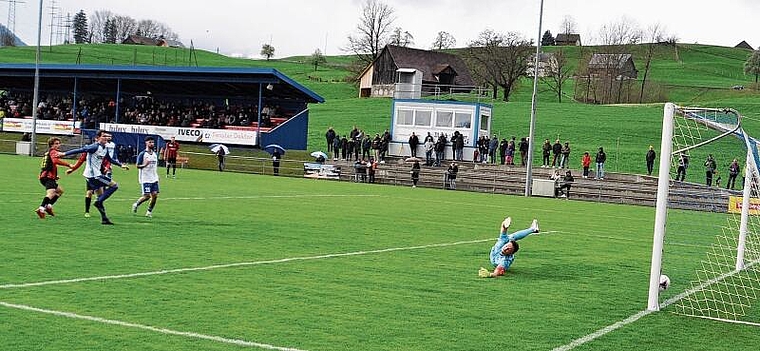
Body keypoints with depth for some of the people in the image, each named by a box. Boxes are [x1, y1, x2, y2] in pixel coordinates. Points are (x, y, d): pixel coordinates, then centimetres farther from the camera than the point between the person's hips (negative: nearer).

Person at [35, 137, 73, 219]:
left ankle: (48, 206, 12)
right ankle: (41, 209, -46)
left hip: (44, 176, 10)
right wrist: (68, 165, -27)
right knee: (51, 193, -28)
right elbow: (56, 161, -24)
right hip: (48, 177, -10)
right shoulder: (53, 152, -5)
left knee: (60, 190, 24)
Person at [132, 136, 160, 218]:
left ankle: (149, 211, 10)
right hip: (146, 179, -6)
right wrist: (144, 165, -27)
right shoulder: (142, 154, -7)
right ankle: (136, 204, 18)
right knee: (147, 196, -9)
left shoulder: (155, 154, 13)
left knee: (155, 195, -3)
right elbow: (137, 166, -8)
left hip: (154, 179, 6)